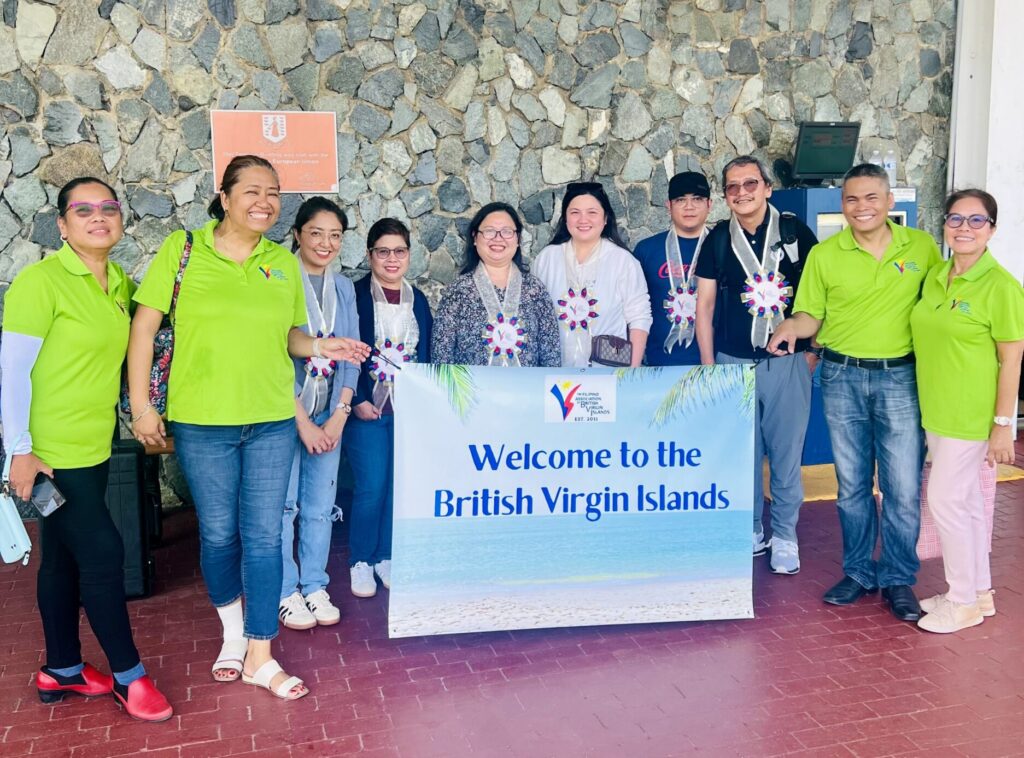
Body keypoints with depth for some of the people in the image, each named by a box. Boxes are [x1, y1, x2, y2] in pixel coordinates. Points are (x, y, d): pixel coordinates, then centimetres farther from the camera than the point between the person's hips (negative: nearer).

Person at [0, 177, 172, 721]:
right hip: (50, 450, -7)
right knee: (103, 553, -4)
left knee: (64, 558, 16)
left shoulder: (121, 284, 7)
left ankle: (61, 669, 29)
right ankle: (127, 675, 10)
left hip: (94, 445, 7)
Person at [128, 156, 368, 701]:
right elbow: (144, 326, -3)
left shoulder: (283, 263, 6)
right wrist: (140, 404, -7)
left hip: (271, 422, 2)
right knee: (218, 534, 11)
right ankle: (233, 631, 35)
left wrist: (318, 346, -8)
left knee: (264, 537, 4)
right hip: (202, 421, -2)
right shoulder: (183, 248, -3)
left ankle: (260, 655, 15)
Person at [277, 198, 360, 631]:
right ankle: (286, 592, 17)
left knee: (320, 505, 10)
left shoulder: (343, 288, 8)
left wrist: (339, 416, -3)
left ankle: (315, 586, 24)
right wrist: (302, 421, -14)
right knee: (283, 505, 3)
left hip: (329, 416, 5)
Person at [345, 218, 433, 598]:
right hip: (367, 407, -4)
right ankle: (360, 561, 13)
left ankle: (385, 556, 22)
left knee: (399, 485, 6)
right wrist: (358, 401, -13)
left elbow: (426, 356, 14)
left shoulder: (418, 300, 11)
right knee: (371, 487, -5)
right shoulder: (355, 295, -3)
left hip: (409, 410, 4)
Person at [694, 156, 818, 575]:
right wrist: (708, 366, 3)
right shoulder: (718, 239, 4)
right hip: (733, 362, 1)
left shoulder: (795, 231, 0)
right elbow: (704, 304, 6)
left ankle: (784, 538, 19)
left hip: (788, 362, -1)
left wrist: (814, 350, 1)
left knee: (786, 454, 4)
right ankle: (750, 531, 25)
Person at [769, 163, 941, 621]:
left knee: (903, 487, 1)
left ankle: (898, 579, 19)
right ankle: (858, 571, 27)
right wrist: (792, 327, -19)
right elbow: (811, 314, 3)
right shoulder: (824, 254, 0)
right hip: (841, 377, 1)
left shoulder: (921, 247, 0)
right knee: (852, 484, 11)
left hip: (900, 377, -1)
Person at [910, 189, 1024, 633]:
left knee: (945, 500, -4)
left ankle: (964, 603, 13)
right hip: (937, 411, 7)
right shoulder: (935, 277, 7)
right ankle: (980, 592, 30)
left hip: (971, 414, -7)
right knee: (966, 500, 16)